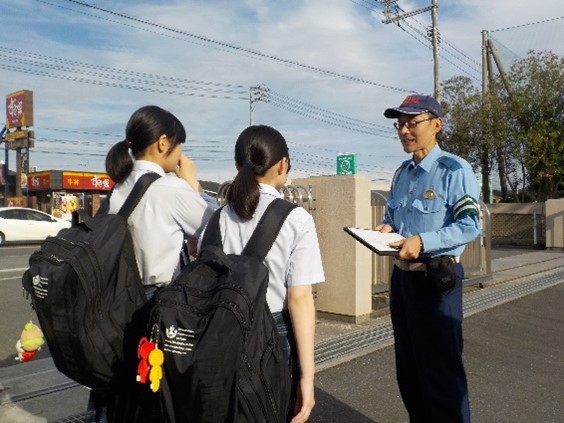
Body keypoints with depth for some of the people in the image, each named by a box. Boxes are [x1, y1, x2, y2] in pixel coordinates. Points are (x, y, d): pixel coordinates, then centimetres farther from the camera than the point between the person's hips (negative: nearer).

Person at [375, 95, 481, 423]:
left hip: (437, 278, -8)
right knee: (408, 366, 19)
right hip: (401, 276, 8)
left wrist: (423, 241, -28)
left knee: (442, 369, 3)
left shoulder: (455, 170, -12)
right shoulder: (402, 173, 11)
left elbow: (471, 225, -18)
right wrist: (386, 227, -2)